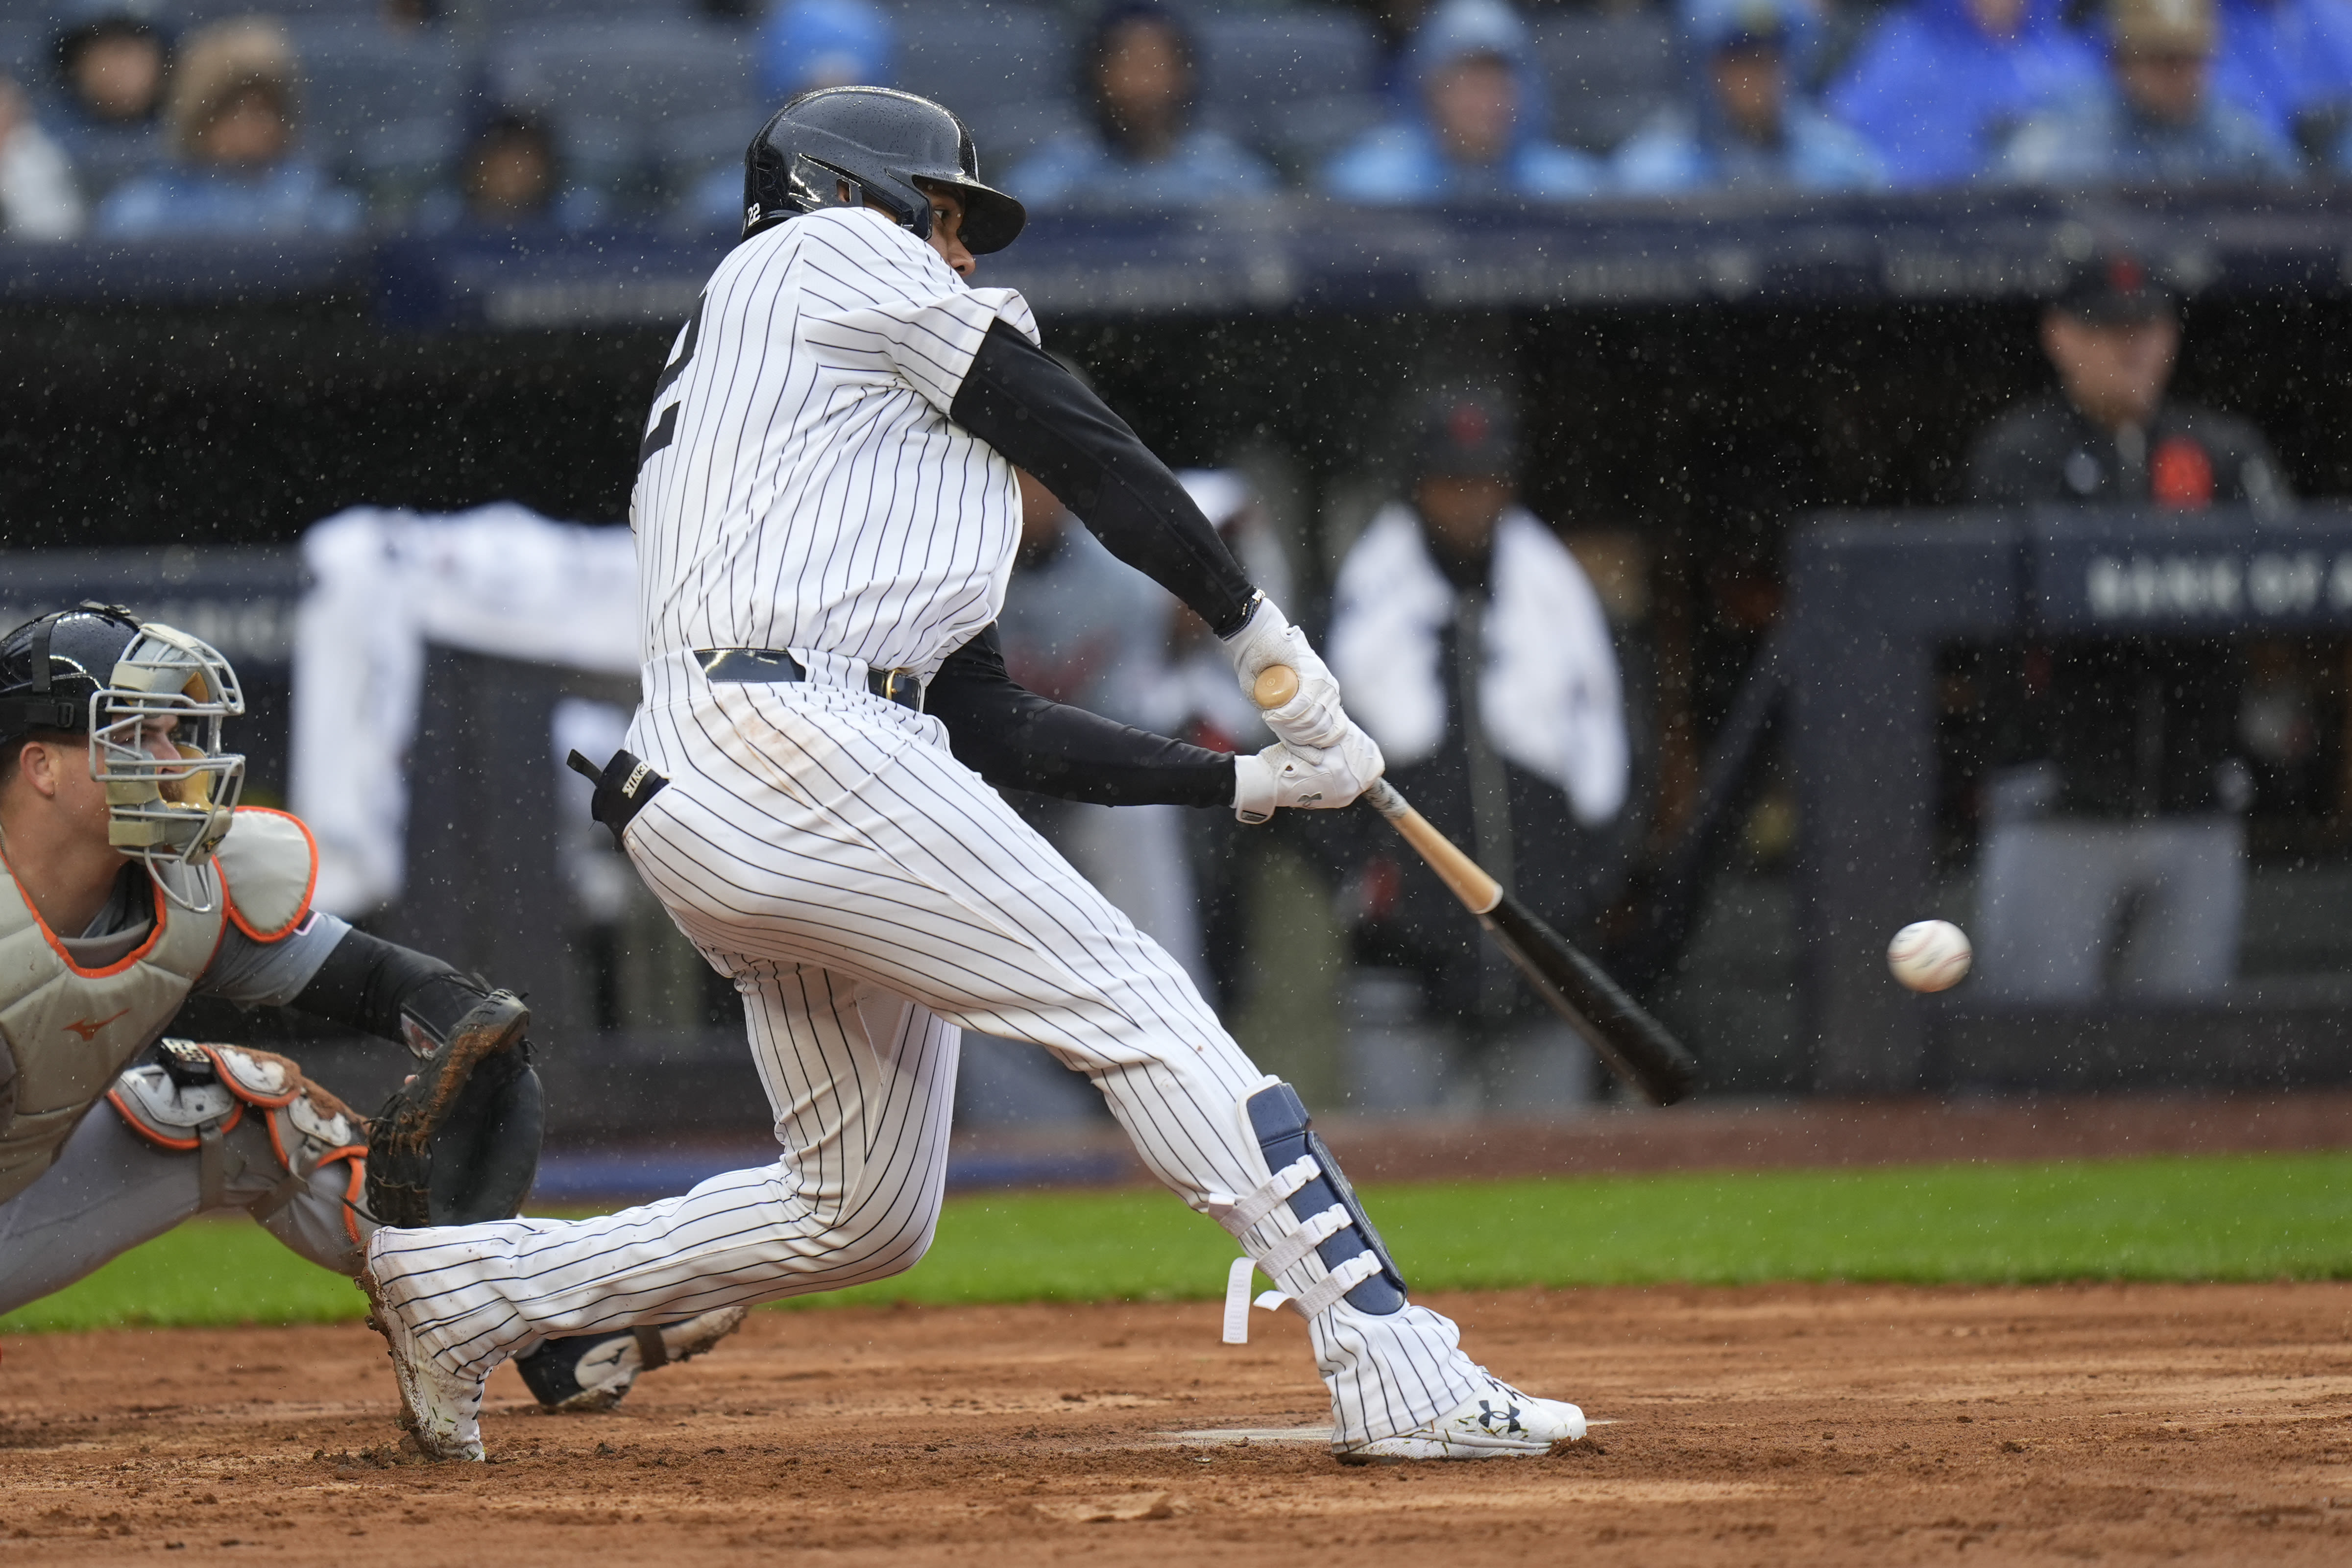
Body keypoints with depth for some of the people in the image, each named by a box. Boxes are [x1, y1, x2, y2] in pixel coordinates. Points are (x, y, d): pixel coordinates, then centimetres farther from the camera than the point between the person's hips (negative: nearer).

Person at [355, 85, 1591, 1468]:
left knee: (863, 1215, 14)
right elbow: (1081, 443, 6)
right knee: (1138, 1008, -13)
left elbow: (995, 729, 27)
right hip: (794, 744, -9)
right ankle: (1403, 1380, -21)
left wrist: (1248, 780, 23)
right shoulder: (833, 253, 11)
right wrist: (1260, 631, 13)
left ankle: (470, 1287, 18)